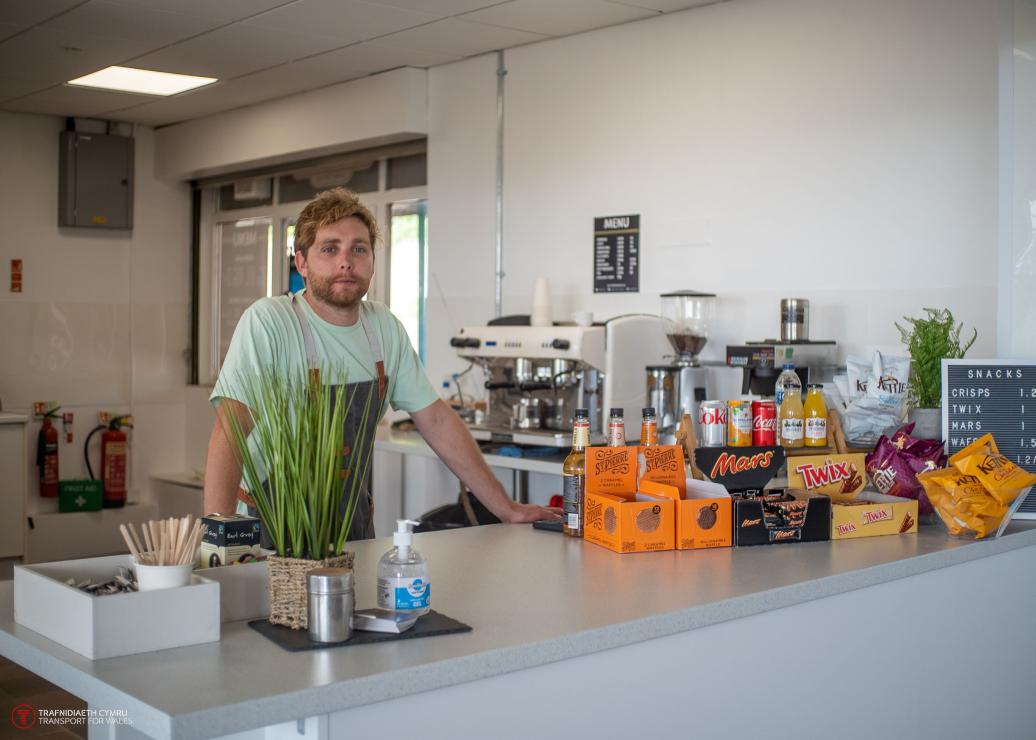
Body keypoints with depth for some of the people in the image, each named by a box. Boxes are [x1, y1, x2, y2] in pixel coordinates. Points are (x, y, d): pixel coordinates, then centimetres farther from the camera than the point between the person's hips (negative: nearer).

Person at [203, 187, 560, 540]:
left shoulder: (385, 327, 3)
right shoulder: (267, 322, -15)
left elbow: (436, 421, 9)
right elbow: (230, 432, -23)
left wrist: (507, 509, 7)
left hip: (355, 524, 4)